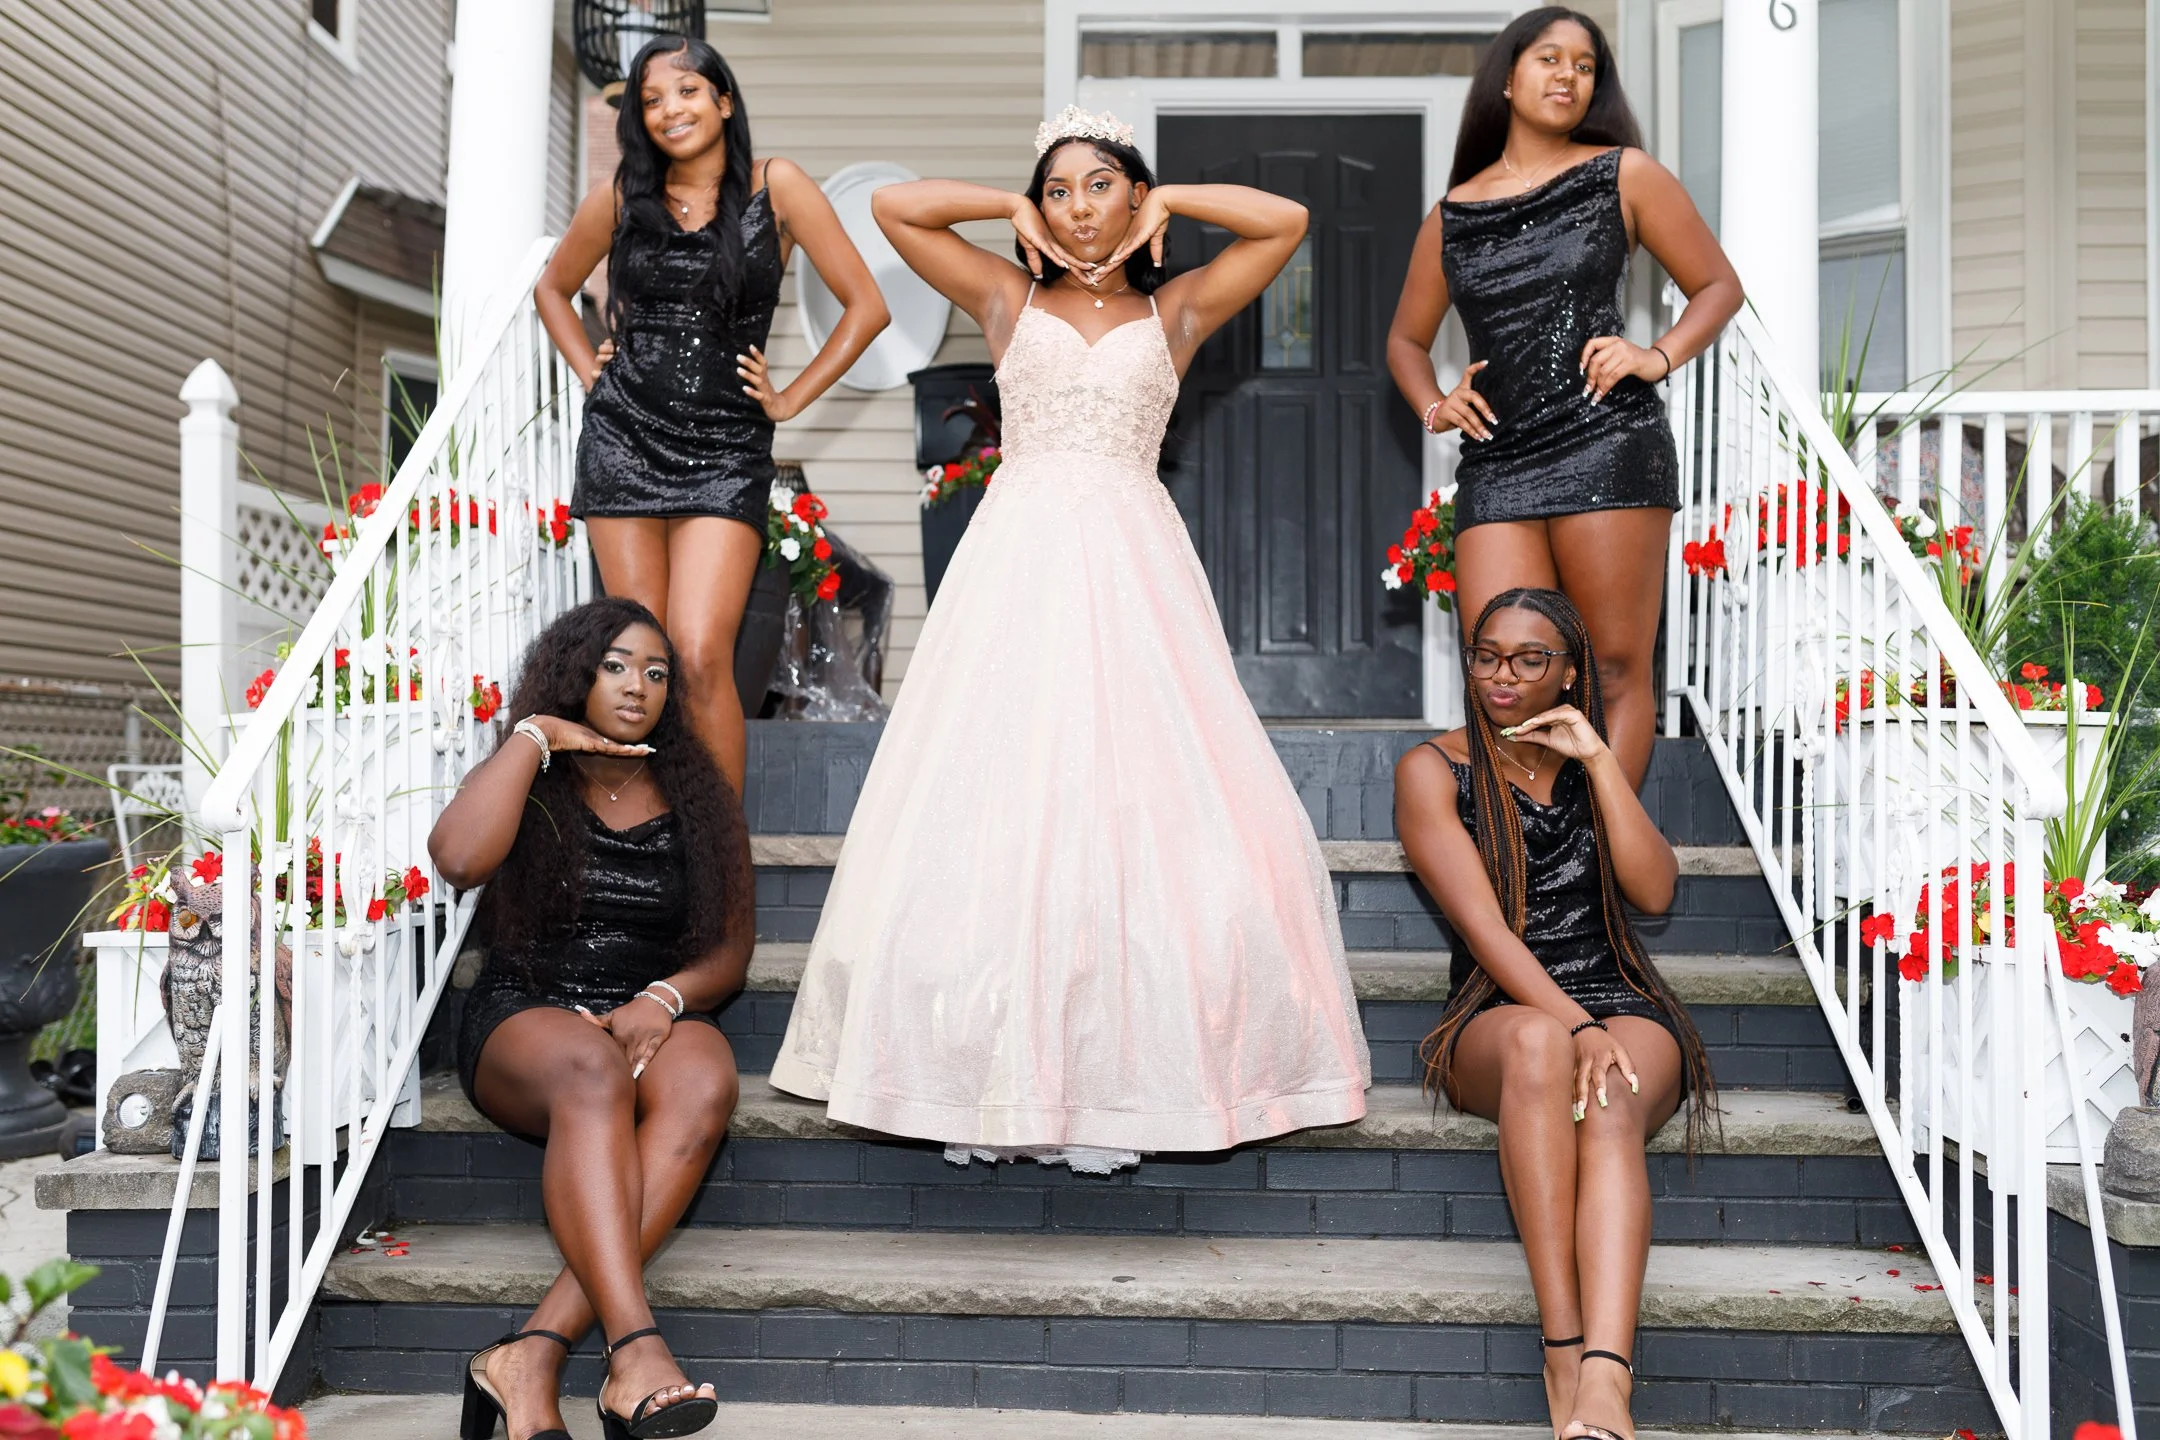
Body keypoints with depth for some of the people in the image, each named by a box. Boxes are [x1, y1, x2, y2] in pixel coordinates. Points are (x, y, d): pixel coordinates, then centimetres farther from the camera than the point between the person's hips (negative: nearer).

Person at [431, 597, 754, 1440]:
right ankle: (634, 1347, -49)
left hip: (655, 1018, 2)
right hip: (522, 1021, -2)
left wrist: (662, 1000, -12)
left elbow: (730, 950, 9)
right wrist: (534, 736, -6)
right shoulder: (530, 788, 9)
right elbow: (458, 857, -15)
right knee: (593, 1071, -38)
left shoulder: (698, 803, 14)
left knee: (704, 1083, -35)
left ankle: (535, 1354, -40)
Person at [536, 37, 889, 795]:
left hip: (726, 453, -3)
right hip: (624, 440, 3)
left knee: (701, 657, -15)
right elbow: (553, 287, 24)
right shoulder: (621, 196, 7)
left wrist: (789, 399, -1)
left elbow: (866, 306, -1)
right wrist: (593, 373, 11)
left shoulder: (775, 187, -1)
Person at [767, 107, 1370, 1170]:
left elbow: (1286, 221, 10)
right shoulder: (1009, 300, 14)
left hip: (1133, 564, 0)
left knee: (1137, 807, -7)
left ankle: (1112, 1078, -2)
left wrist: (1172, 200, 13)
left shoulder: (1176, 310, 14)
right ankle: (992, 1081, -1)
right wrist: (1011, 207, 14)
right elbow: (893, 205, 12)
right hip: (1020, 557, 0)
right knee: (997, 811, -5)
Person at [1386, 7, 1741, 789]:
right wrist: (1433, 406, 7)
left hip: (1608, 448, -2)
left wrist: (1656, 357, -6)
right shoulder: (1453, 213, 16)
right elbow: (1407, 338, 27)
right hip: (1494, 464, 3)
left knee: (1617, 668, -3)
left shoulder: (1623, 175, 9)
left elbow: (1719, 286, 13)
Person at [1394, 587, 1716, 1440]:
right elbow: (1482, 925, -9)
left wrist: (1598, 759, -5)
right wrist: (1572, 1025, -23)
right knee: (1538, 1042, -40)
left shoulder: (1591, 769, 17)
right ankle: (1564, 1356, -45)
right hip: (1499, 1017, -2)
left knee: (1611, 1105, -35)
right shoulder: (1433, 771, 4)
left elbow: (1654, 892, 1)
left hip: (1621, 1006, 2)